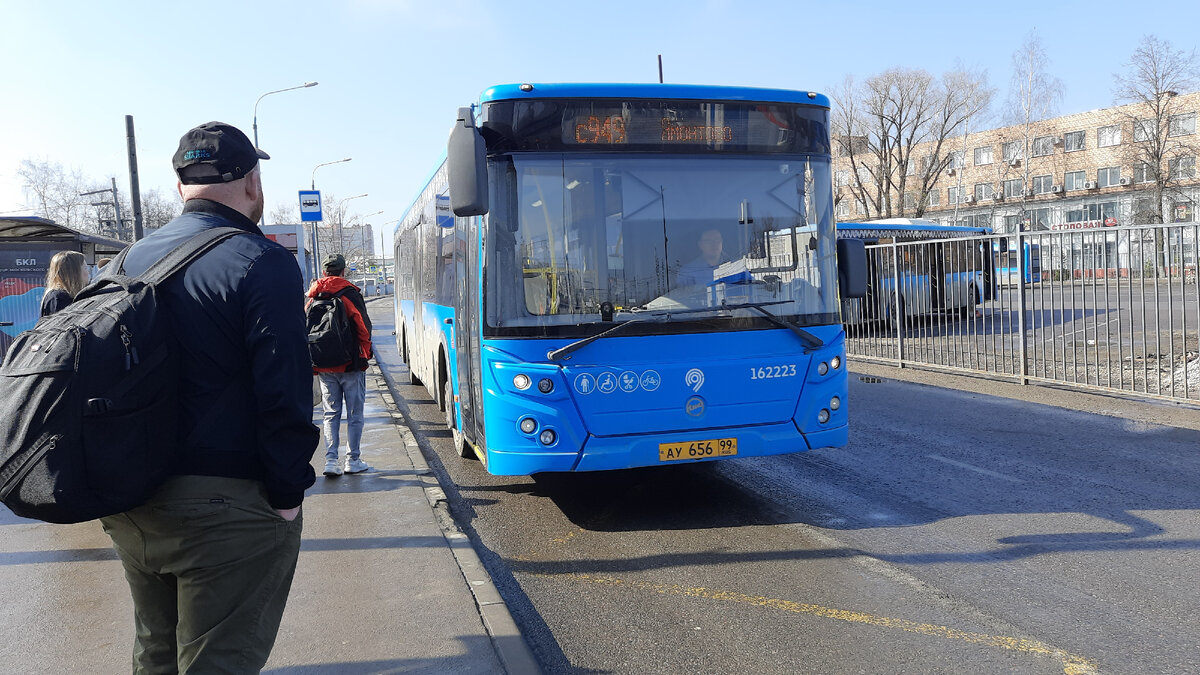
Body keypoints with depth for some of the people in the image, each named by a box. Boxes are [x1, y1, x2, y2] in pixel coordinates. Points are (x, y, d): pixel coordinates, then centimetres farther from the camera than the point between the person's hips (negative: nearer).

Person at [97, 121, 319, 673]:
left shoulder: (134, 260, 8)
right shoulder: (262, 264, -15)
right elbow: (283, 393, -21)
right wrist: (287, 494, -10)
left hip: (130, 504, 8)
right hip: (226, 508, -7)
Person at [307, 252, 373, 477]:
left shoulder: (312, 297, 7)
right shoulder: (351, 294, -7)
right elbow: (364, 328, -9)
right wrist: (364, 356, 1)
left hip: (324, 366, 4)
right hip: (350, 365, -4)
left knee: (331, 414, 10)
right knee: (354, 414, 5)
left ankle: (331, 460, 2)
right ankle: (353, 461, 9)